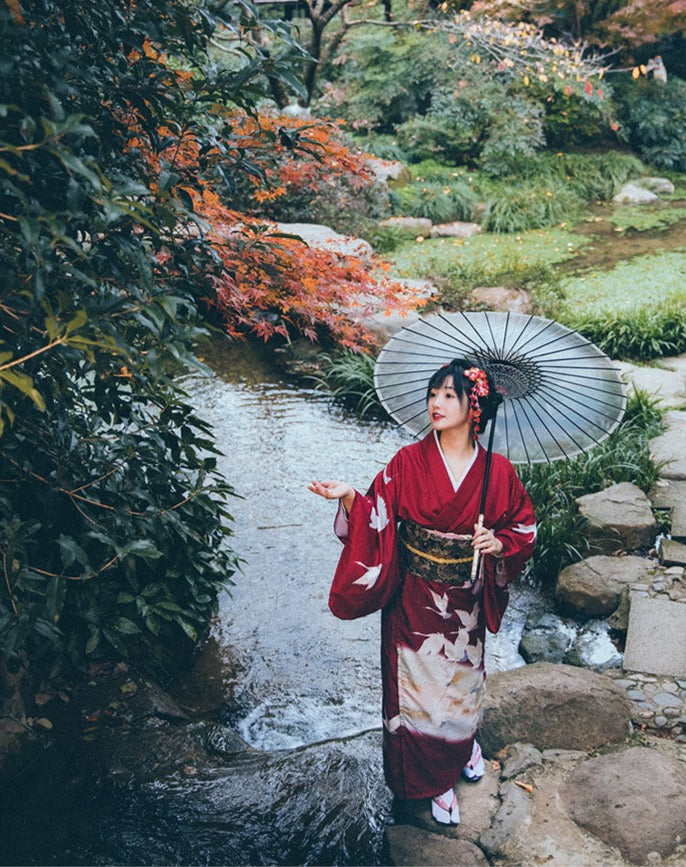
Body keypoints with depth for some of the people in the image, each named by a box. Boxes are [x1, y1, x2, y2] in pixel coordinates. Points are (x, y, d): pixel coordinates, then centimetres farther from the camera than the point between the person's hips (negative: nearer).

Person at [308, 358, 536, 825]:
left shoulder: (497, 471, -8)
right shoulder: (408, 462, -10)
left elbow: (524, 525, 3)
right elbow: (378, 520, -11)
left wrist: (499, 543, -16)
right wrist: (350, 497, -30)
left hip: (465, 603, 1)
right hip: (414, 599, -1)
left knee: (461, 678, 21)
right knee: (418, 685, 8)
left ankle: (464, 740, 54)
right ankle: (436, 780, 31)